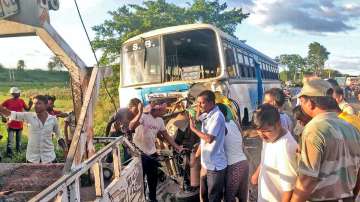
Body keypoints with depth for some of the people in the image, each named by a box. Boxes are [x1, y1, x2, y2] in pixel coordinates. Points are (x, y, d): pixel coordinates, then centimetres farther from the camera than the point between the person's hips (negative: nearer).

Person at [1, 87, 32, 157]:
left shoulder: (21, 101, 0)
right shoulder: (7, 101, -10)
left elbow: (27, 109, 6)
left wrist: (30, 104, -12)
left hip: (20, 124, 4)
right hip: (11, 125, -3)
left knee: (19, 141, 18)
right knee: (10, 142, -1)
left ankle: (19, 153, 34)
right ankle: (9, 154, 12)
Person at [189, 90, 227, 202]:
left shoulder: (217, 116, -20)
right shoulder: (206, 115, 8)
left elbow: (209, 138, -25)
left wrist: (193, 128, -14)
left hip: (215, 166, -9)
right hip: (206, 164, 9)